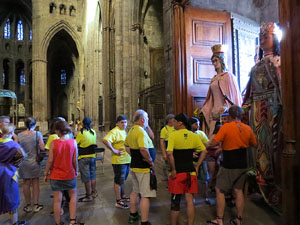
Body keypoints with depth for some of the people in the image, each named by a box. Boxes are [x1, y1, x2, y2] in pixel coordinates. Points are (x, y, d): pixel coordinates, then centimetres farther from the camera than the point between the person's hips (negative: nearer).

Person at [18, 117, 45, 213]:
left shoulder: (19, 135, -4)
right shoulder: (37, 134, -10)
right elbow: (42, 148, -13)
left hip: (23, 162, 2)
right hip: (34, 161, -2)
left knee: (26, 184, 12)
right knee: (35, 183, 9)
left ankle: (28, 206, 22)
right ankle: (36, 205, 16)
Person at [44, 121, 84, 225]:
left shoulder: (53, 143, -12)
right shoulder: (73, 142, -10)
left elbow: (50, 161, -10)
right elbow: (75, 160, -6)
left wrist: (46, 173, 4)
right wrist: (76, 171, 9)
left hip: (55, 175, 0)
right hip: (69, 174, 1)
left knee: (57, 200, 9)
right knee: (73, 195, 19)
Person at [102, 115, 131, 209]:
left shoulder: (124, 131, 14)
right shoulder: (115, 131, -16)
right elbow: (105, 140, -31)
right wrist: (113, 150, -26)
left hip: (127, 160, 10)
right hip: (119, 160, -9)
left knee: (123, 179, 22)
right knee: (118, 180, 1)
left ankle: (122, 196, 37)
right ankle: (118, 201, 11)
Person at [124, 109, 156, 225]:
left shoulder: (131, 131, 7)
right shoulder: (141, 131, -21)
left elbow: (127, 146, 20)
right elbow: (143, 149, -33)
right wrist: (151, 161, -20)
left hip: (134, 166, 9)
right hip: (143, 168, -9)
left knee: (135, 191, 23)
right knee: (145, 195, 1)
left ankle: (132, 215, 38)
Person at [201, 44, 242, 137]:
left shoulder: (228, 76, -2)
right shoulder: (214, 79, 15)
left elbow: (231, 95, -7)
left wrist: (225, 108, -17)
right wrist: (203, 110, 11)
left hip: (224, 112, -6)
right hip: (214, 111, 6)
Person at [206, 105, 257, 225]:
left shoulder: (226, 127, -16)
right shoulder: (248, 128, 0)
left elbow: (213, 143, -18)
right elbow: (254, 144, 15)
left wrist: (208, 143, 3)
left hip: (229, 166, -5)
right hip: (242, 165, 6)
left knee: (220, 191, 7)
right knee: (238, 191, 16)